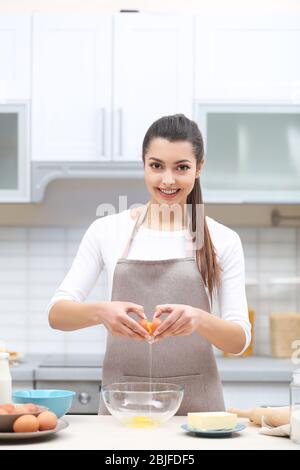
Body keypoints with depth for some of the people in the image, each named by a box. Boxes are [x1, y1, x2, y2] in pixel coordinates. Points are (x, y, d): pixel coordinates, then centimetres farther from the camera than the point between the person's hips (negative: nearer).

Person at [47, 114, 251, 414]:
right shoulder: (106, 231, 4)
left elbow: (239, 340, 1)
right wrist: (102, 312, -20)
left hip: (195, 404, 0)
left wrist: (199, 319, -20)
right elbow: (57, 314, 1)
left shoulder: (223, 241, 3)